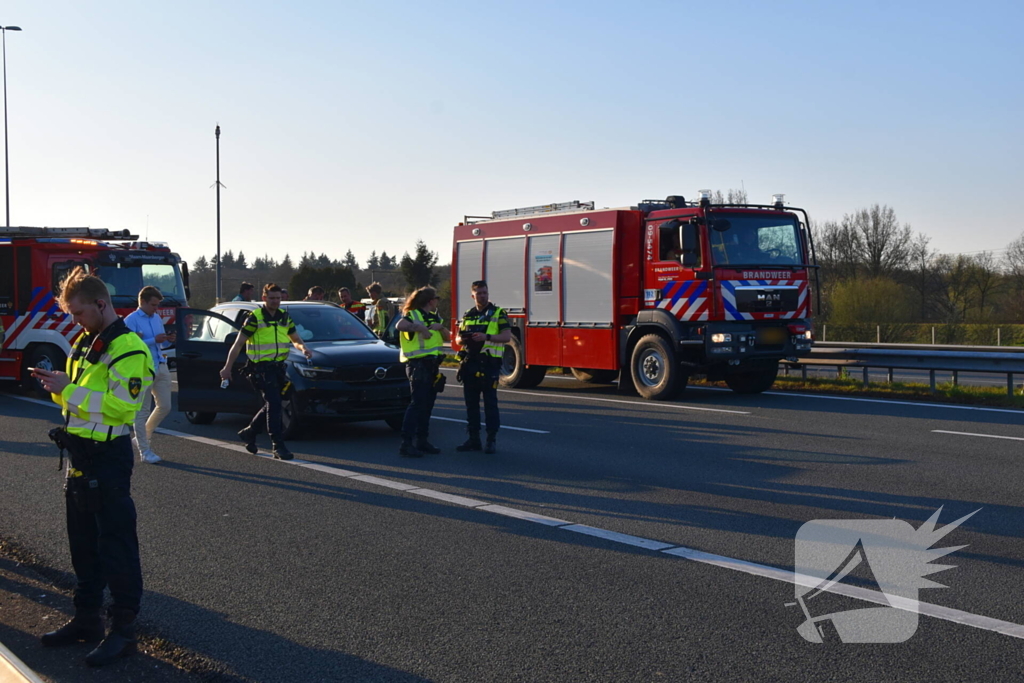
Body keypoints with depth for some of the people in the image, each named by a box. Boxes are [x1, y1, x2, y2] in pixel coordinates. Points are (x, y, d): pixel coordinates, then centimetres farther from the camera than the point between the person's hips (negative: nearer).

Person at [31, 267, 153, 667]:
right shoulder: (85, 343, 14)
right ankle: (86, 619, 28)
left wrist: (69, 390, -22)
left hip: (108, 458, -9)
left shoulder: (127, 349, -15)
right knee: (83, 544, 16)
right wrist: (57, 387, 1)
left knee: (116, 544, -2)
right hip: (79, 454, 9)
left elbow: (121, 405, -25)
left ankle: (124, 630, 5)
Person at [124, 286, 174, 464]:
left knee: (165, 406, 10)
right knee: (142, 411, -2)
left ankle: (142, 437, 29)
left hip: (161, 367, 8)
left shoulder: (157, 318, 16)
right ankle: (145, 451, 2)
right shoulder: (131, 320, -7)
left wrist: (168, 340, 1)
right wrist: (154, 340, -20)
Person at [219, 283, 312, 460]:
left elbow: (295, 339, 19)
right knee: (274, 404, -13)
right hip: (261, 368, -7)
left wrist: (303, 348, -4)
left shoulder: (285, 317, 11)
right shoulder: (255, 318, -7)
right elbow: (238, 344, -5)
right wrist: (227, 368, -8)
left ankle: (248, 433, 33)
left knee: (272, 405, 13)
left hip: (278, 367, 7)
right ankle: (278, 446, -11)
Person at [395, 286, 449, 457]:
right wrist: (420, 328, -26)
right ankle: (406, 444, -14)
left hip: (432, 365, 9)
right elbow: (400, 325, -31)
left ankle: (422, 440, 20)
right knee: (418, 403, -13)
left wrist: (441, 327, -5)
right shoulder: (412, 315, -9)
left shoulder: (434, 317, 18)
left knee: (427, 404, 12)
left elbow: (448, 337, 13)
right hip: (418, 364, -9)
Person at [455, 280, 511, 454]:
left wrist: (487, 337, -22)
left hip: (489, 364, -5)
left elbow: (507, 336, -9)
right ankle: (473, 439, 14)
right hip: (469, 363, 5)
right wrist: (462, 339, -3)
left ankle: (491, 440, 0)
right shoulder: (468, 315, 15)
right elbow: (459, 337, 21)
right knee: (471, 402, 7)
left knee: (490, 403, -3)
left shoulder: (498, 313, 0)